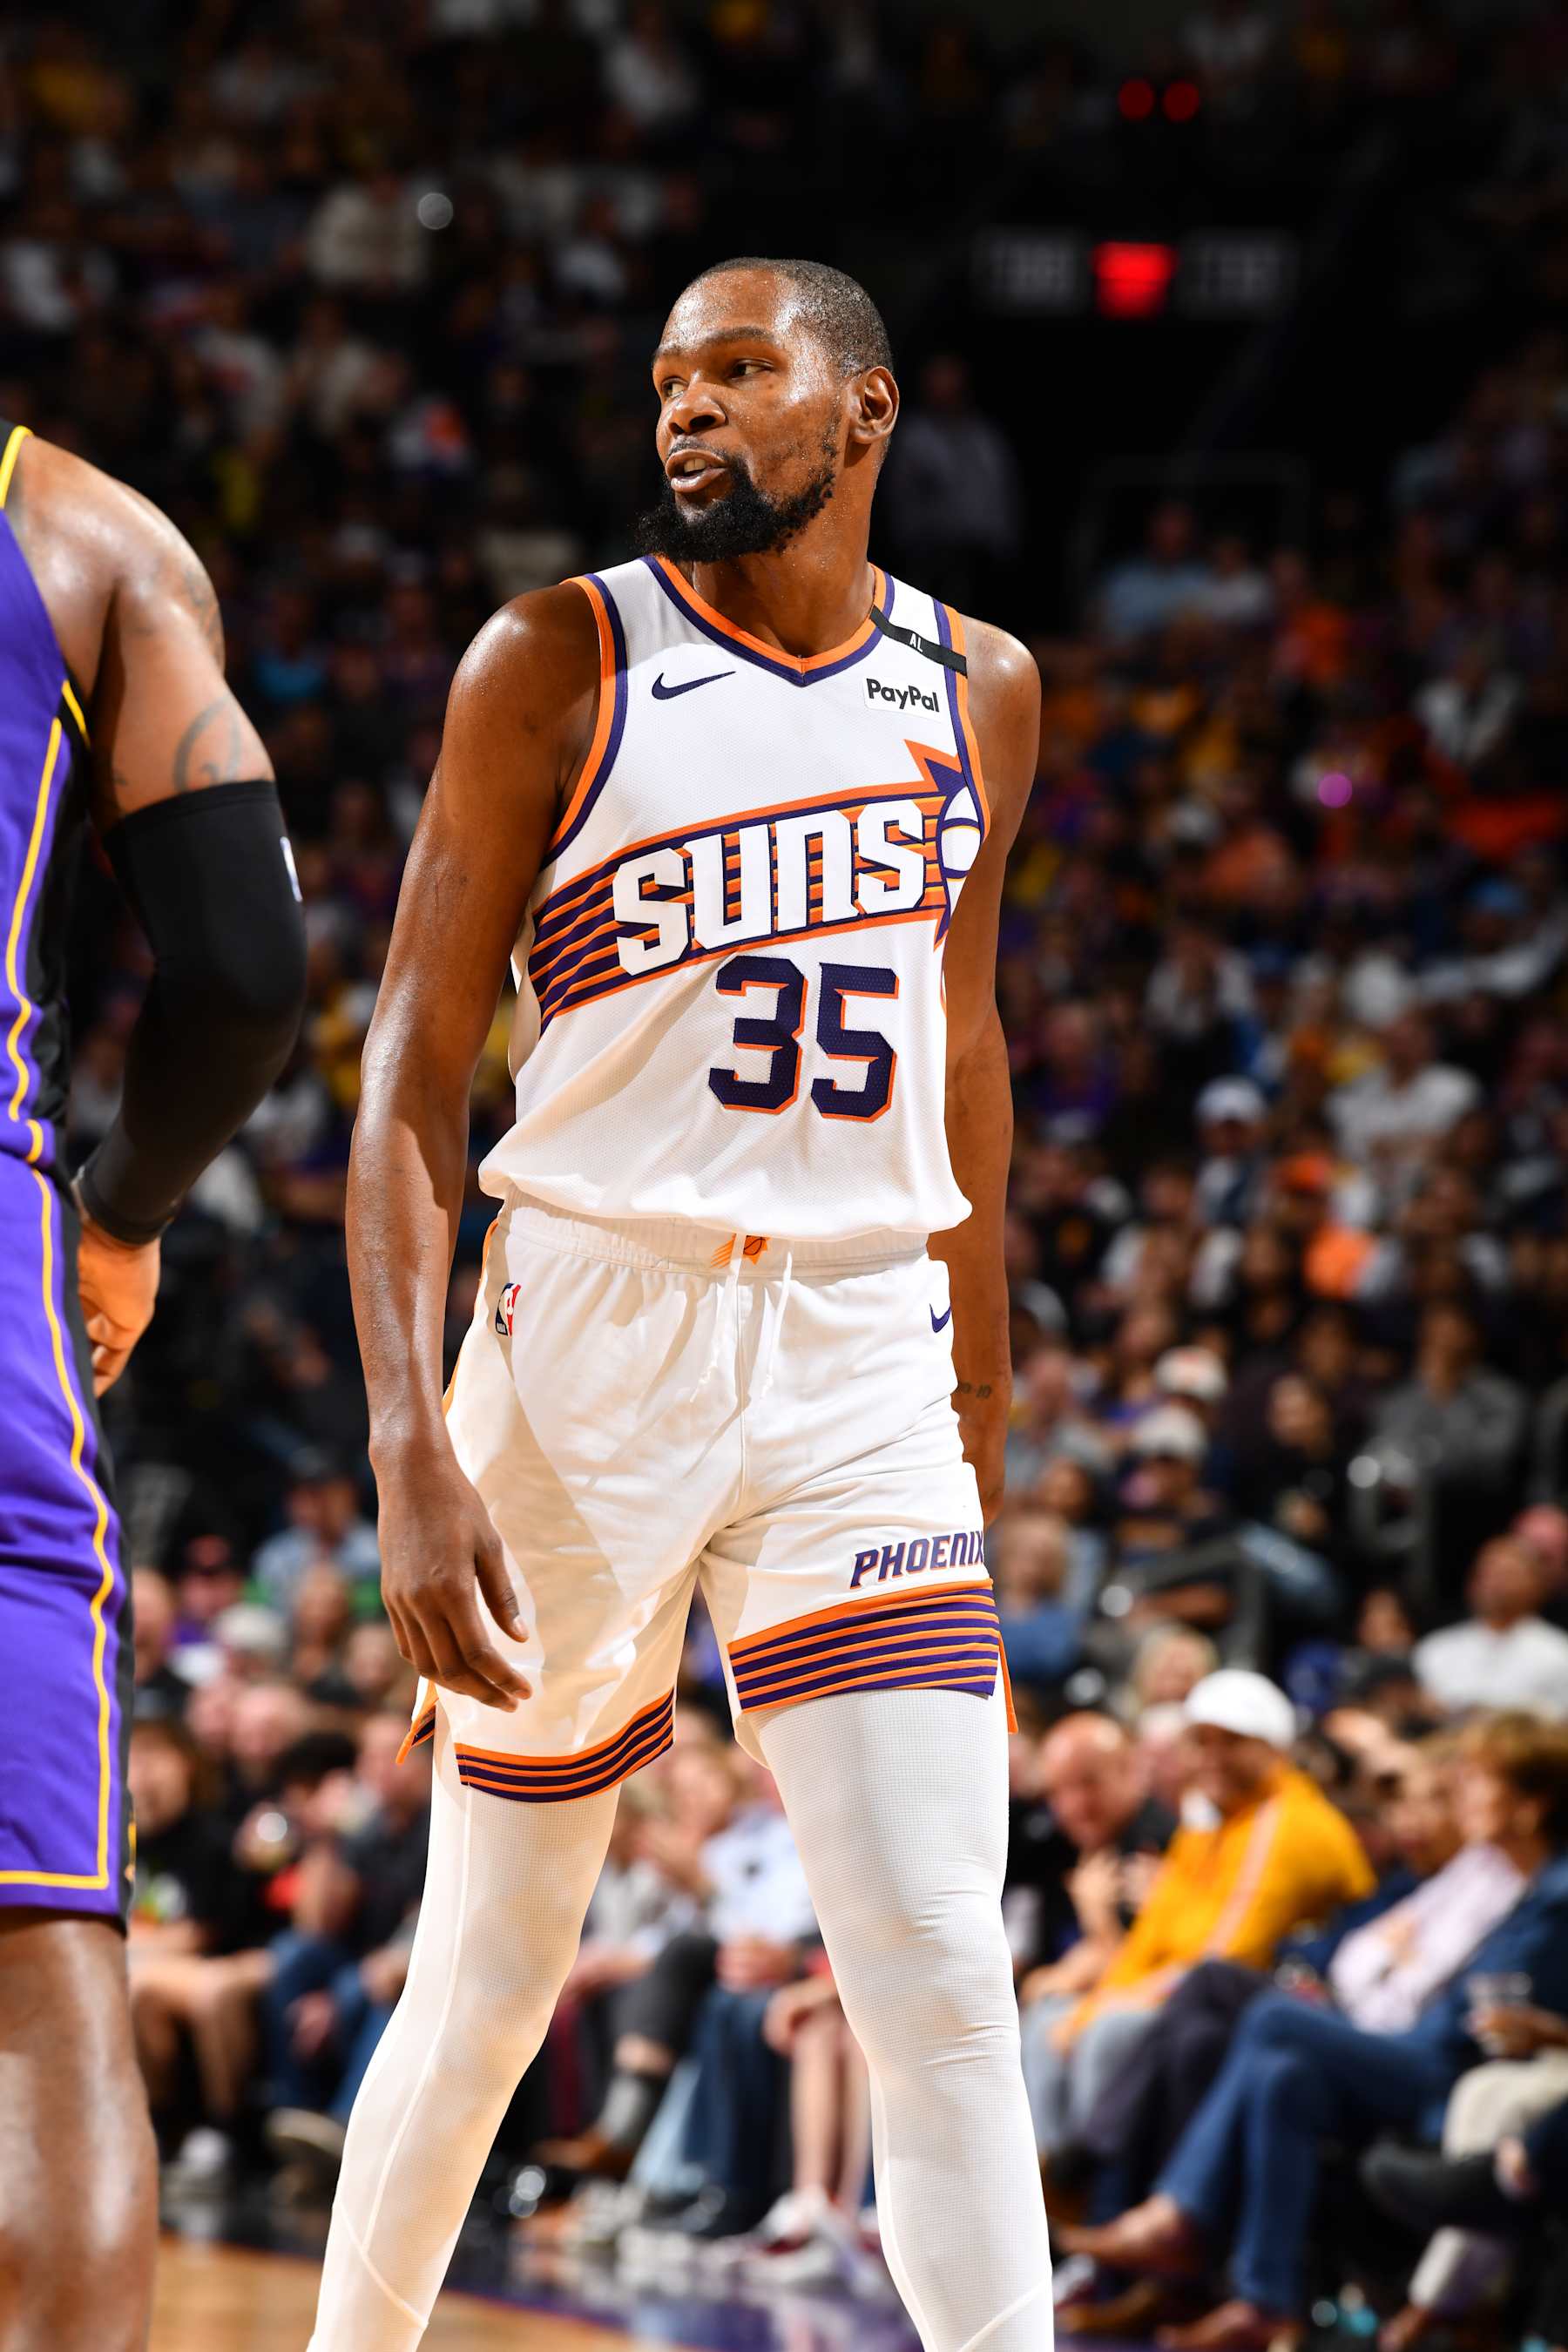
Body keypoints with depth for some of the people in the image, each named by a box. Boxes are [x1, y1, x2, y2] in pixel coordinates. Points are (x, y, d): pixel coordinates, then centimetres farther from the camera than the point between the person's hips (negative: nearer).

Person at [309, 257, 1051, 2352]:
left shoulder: (980, 692, 9)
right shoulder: (561, 664, -4)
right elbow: (415, 1078, -6)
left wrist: (979, 1405, 23)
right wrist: (413, 1449, -18)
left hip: (862, 1365, 2)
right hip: (590, 1335, -2)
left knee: (944, 1980, -10)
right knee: (492, 1978, 7)